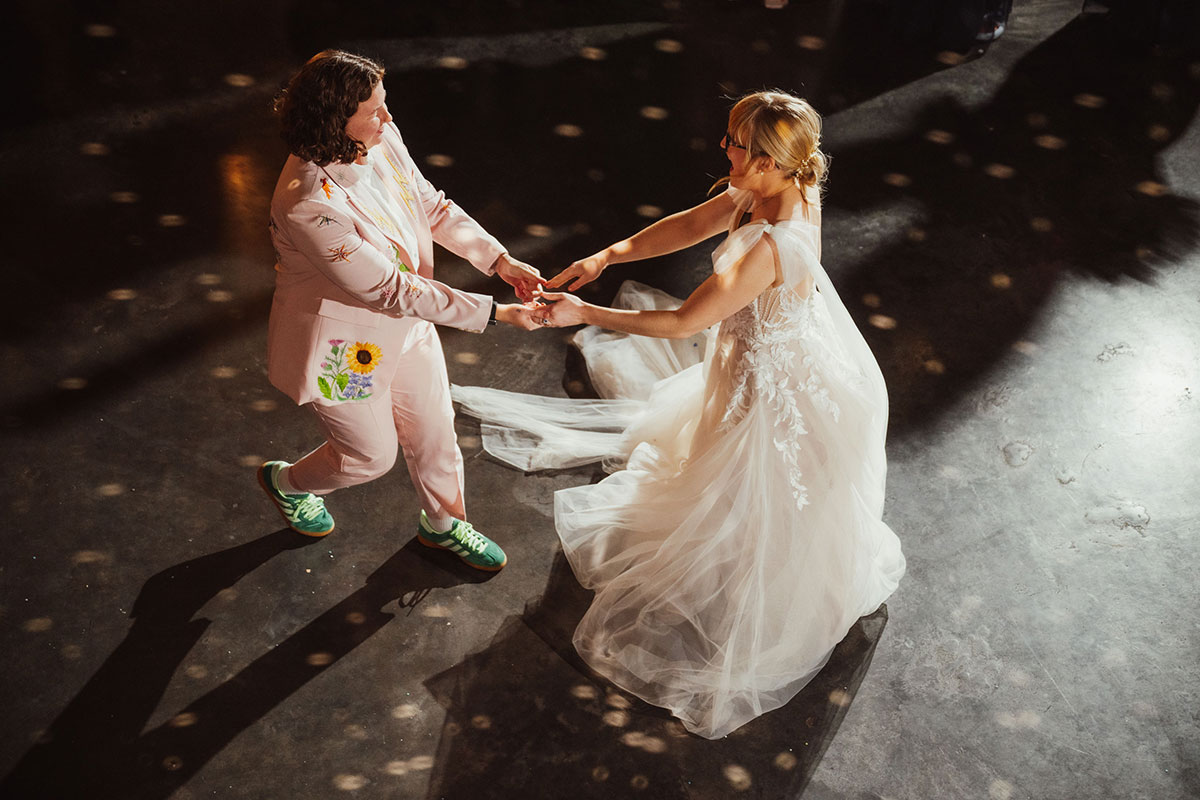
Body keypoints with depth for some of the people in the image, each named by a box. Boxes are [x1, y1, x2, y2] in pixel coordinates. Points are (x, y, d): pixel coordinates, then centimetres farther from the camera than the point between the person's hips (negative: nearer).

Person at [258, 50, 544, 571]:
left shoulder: (380, 139, -16)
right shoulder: (310, 205, -39)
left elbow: (432, 205, 0)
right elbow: (389, 291, -34)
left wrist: (500, 259, -12)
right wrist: (495, 313, -32)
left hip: (404, 323, 7)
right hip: (343, 346, -6)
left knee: (433, 428, 22)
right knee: (373, 454, 17)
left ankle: (443, 523, 52)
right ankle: (286, 482, 50)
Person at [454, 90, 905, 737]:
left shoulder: (767, 248, -42)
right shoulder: (788, 191, -15)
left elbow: (681, 323, -33)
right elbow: (690, 226, -4)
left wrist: (583, 313, -25)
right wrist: (609, 254, -13)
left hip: (774, 387, -8)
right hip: (791, 353, 8)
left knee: (754, 509, 19)